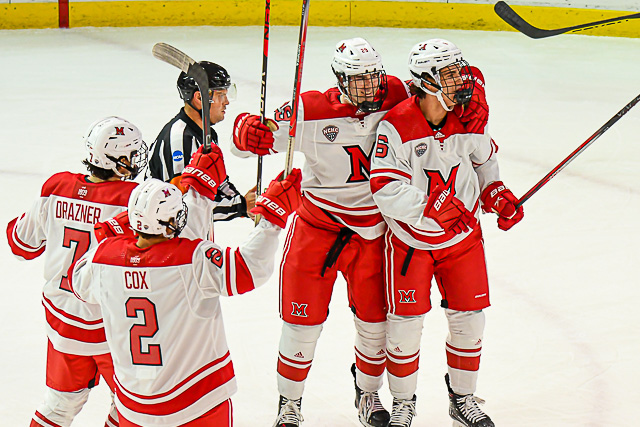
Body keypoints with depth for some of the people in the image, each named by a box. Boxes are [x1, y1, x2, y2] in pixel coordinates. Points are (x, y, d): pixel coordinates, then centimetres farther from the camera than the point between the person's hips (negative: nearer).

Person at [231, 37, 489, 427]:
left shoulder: (396, 96, -11)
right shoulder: (311, 111, -19)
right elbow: (260, 133, -16)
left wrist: (473, 104, -17)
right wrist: (248, 131, -40)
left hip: (372, 230, 2)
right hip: (318, 226, -2)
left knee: (375, 320, 9)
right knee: (304, 321, 2)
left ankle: (368, 392, 36)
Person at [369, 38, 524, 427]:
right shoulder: (396, 126, -21)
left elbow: (484, 160, 15)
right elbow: (386, 191, -24)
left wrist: (498, 195, 0)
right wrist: (432, 206, -34)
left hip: (463, 234, 4)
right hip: (410, 238, -4)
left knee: (469, 315, 7)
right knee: (406, 321, 0)